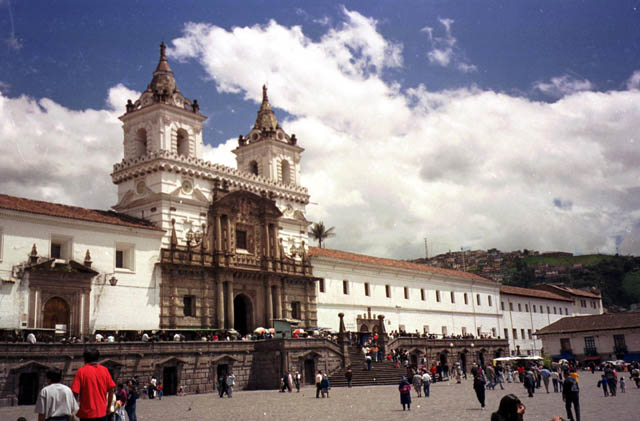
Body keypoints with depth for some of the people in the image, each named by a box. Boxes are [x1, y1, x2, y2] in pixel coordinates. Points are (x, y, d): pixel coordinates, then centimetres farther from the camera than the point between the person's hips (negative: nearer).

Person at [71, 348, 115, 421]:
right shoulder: (104, 370, 2)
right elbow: (111, 389, 3)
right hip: (101, 412, 3)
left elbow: (75, 392, -10)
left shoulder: (81, 371, -6)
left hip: (86, 413, -3)